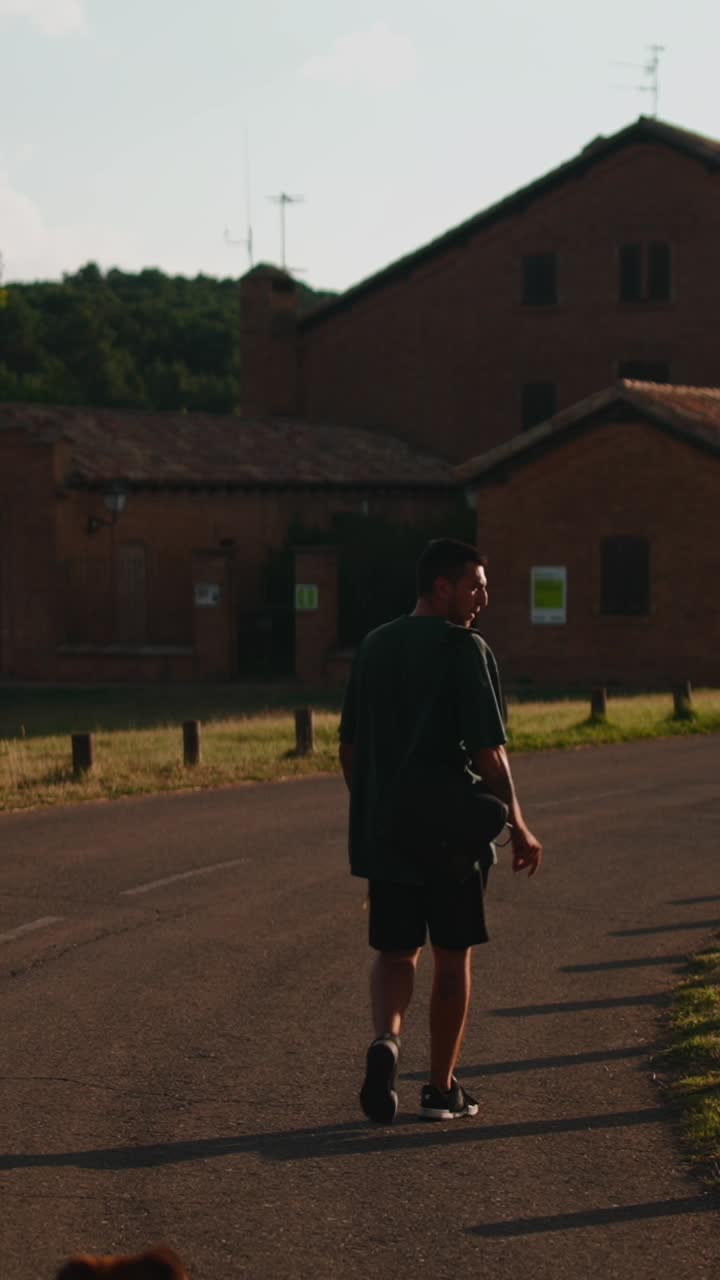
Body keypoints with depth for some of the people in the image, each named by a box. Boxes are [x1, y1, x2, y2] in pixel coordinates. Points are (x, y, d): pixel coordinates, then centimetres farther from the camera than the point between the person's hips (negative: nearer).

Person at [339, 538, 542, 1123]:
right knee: (453, 957, 8)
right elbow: (489, 752, -15)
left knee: (395, 950, 12)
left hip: (385, 832, 5)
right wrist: (518, 828, -5)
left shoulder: (374, 647, 8)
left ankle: (386, 1038, -17)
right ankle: (442, 1088, 14)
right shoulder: (466, 651, -11)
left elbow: (349, 749, 13)